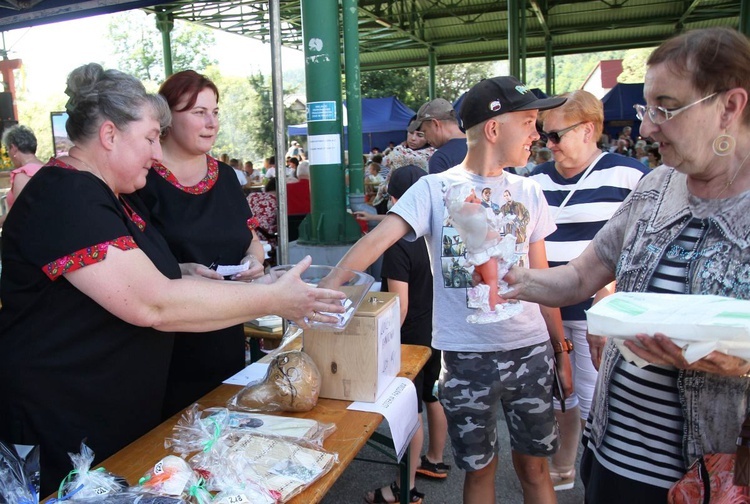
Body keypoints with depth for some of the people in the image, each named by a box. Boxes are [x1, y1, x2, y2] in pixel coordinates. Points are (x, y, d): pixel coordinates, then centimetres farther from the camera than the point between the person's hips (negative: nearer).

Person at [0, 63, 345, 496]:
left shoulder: (113, 199, 10)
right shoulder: (65, 199, -23)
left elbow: (148, 279, 14)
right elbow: (153, 304, -30)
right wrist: (272, 299, -26)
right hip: (67, 431, -9)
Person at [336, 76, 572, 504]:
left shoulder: (528, 193, 4)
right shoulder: (435, 189, -8)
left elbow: (542, 280, 9)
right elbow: (378, 240, -19)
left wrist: (562, 352, 10)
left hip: (530, 351, 3)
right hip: (467, 356, -3)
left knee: (535, 467, 16)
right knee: (479, 468, 15)